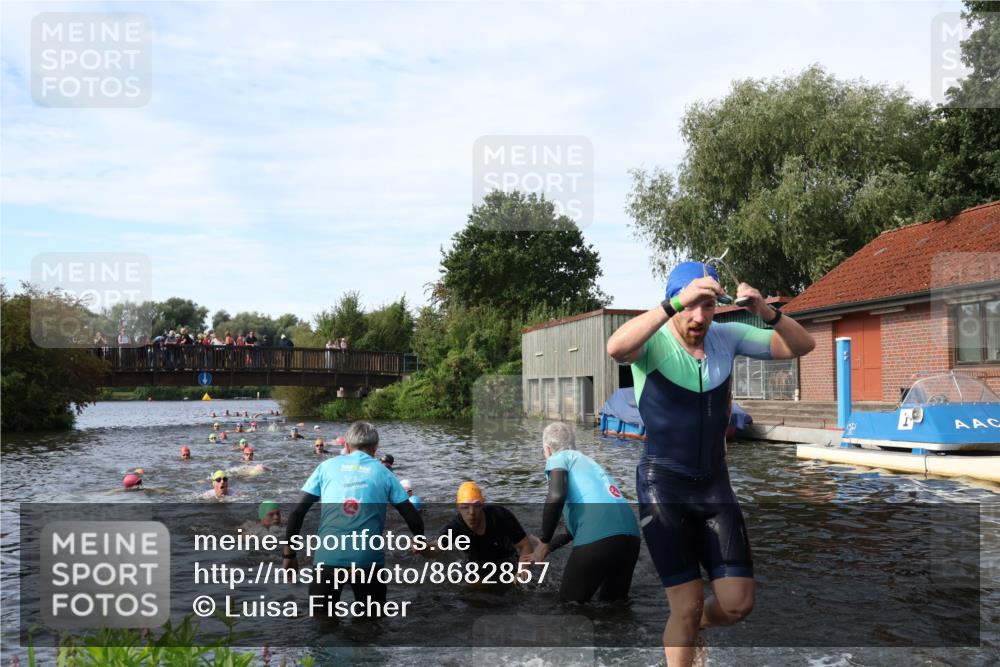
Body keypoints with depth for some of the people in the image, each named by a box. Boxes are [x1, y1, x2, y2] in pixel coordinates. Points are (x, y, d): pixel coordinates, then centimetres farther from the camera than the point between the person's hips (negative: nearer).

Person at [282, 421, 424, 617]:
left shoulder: (327, 466, 12)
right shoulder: (383, 473, 11)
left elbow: (298, 512, 7)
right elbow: (413, 519, 8)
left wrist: (289, 554, 14)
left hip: (328, 556, 0)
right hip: (368, 558, 0)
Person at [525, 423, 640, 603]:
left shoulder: (559, 458, 11)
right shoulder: (586, 461, 33)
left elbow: (556, 496, -11)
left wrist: (544, 542, -1)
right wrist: (548, 547, 43)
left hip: (598, 539, -7)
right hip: (630, 535, 7)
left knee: (570, 604, 12)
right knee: (614, 602, 25)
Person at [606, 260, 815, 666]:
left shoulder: (727, 336, 0)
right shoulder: (654, 344, -14)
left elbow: (802, 346, -2)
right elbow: (615, 348, -38)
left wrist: (767, 314, -21)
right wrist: (676, 303, -45)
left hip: (714, 482, 5)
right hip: (663, 485, -4)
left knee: (738, 602, 3)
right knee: (689, 604, -4)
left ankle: (690, 626, 35)